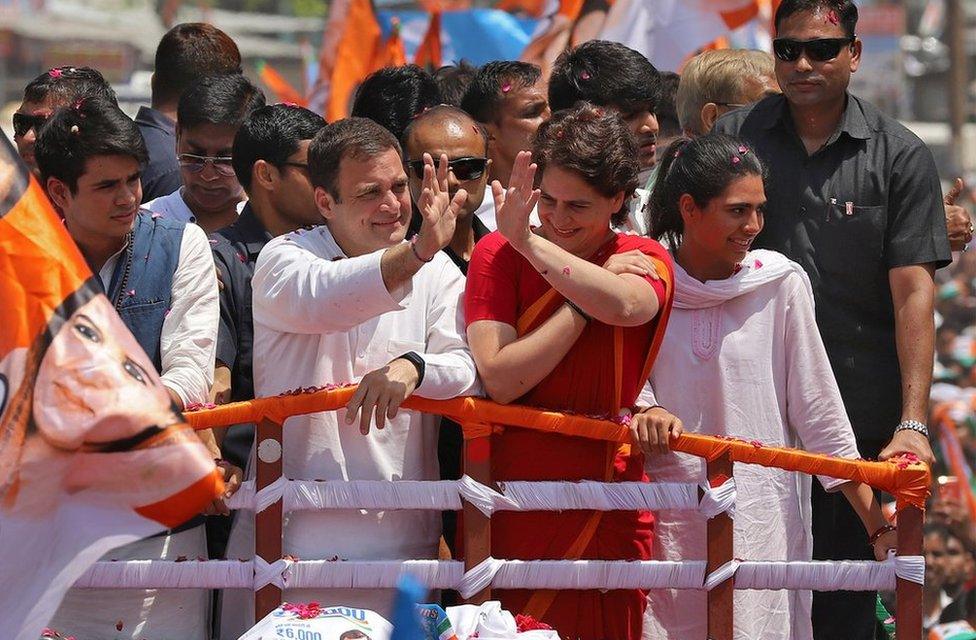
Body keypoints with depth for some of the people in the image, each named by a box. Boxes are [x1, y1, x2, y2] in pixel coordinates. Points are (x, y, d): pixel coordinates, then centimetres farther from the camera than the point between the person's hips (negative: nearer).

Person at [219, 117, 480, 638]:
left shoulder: (439, 274, 10)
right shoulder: (284, 258, 0)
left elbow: (469, 369, -3)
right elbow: (318, 298, -24)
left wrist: (413, 367, -27)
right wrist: (420, 249, -38)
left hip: (401, 535, 2)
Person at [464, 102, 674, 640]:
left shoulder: (644, 260, 5)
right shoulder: (497, 254, 0)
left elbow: (625, 305, -22)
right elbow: (499, 378, -13)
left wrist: (530, 243, -18)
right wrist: (586, 301, -12)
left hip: (607, 510, 1)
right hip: (513, 509, -1)